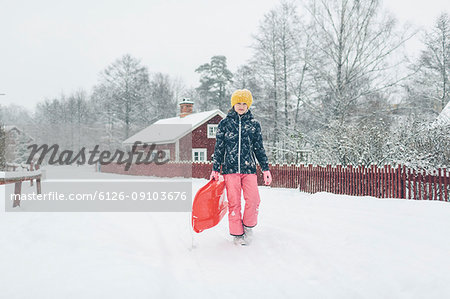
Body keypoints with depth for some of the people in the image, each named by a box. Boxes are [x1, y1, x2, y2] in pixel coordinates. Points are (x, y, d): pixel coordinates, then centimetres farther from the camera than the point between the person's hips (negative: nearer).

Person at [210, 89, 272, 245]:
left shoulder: (254, 124, 10)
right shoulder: (224, 123, 7)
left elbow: (259, 148, 14)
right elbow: (219, 148, 9)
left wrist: (265, 169, 10)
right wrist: (215, 169, 6)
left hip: (249, 168, 1)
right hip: (230, 168, -1)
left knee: (253, 200, -10)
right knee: (234, 202, -2)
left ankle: (248, 226, 13)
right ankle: (237, 233, 12)